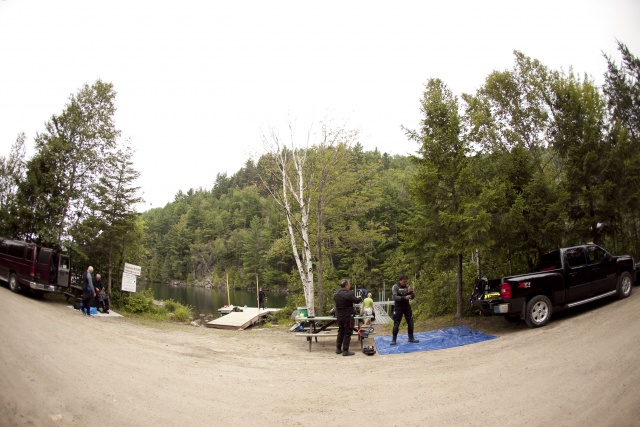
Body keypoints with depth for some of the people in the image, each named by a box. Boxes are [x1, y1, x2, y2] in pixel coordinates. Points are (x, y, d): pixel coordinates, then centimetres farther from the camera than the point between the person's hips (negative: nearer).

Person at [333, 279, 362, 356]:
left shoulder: (336, 294, 3)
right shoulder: (348, 294, -20)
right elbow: (356, 301, -15)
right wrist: (359, 298, 9)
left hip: (339, 316, 7)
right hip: (347, 316, -7)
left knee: (340, 332, 19)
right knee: (347, 333, 2)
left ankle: (338, 349, 23)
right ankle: (345, 351, 4)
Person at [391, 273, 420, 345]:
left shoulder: (407, 287, 4)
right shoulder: (395, 287, -8)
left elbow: (413, 297, 5)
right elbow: (395, 297, -18)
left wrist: (410, 292, -17)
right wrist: (404, 297, -29)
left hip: (407, 307, 4)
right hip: (398, 308, -4)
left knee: (410, 322, 7)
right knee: (396, 324, -2)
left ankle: (411, 338, 21)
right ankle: (394, 339, 8)